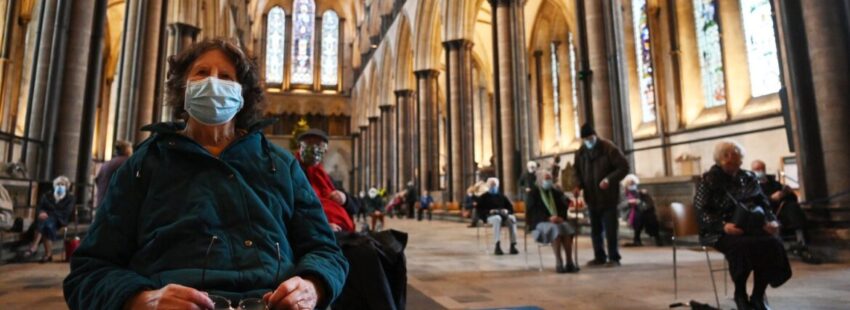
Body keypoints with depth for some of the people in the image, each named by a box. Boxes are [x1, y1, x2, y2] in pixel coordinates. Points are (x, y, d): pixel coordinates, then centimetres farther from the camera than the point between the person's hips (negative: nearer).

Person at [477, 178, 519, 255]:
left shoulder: (501, 196, 25)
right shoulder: (483, 197, 15)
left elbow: (510, 207, 18)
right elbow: (480, 210, 3)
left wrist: (506, 210, -5)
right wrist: (489, 211, -15)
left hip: (503, 215, 3)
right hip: (490, 216, -3)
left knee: (512, 218, -32)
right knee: (497, 219, -41)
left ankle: (513, 245, -33)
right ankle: (497, 247, -45)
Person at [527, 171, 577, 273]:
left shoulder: (556, 192, 18)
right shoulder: (533, 193, 5)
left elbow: (564, 207, 10)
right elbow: (534, 212, -7)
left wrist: (560, 217, -12)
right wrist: (548, 218, -22)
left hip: (557, 221, 4)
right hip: (539, 223, -4)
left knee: (567, 228, -30)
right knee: (555, 229, -36)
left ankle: (569, 262, -32)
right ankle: (558, 263, -36)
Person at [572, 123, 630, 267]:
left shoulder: (609, 148, -11)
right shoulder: (580, 152, 5)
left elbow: (624, 167, -12)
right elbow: (578, 172, 14)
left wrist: (609, 179, -25)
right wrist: (578, 185, -5)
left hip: (608, 197, -5)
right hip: (592, 198, 5)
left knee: (610, 229, -1)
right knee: (595, 230, 11)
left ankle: (614, 258, 12)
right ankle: (599, 257, 23)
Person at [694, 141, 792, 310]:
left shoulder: (749, 178, 14)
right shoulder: (709, 180, -2)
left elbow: (763, 204, 15)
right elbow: (701, 212, -8)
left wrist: (772, 221, -7)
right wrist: (723, 226, -24)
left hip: (750, 228, 5)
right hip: (720, 232, -5)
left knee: (773, 243, -25)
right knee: (742, 245, -35)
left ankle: (758, 295, -7)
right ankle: (740, 294, -10)